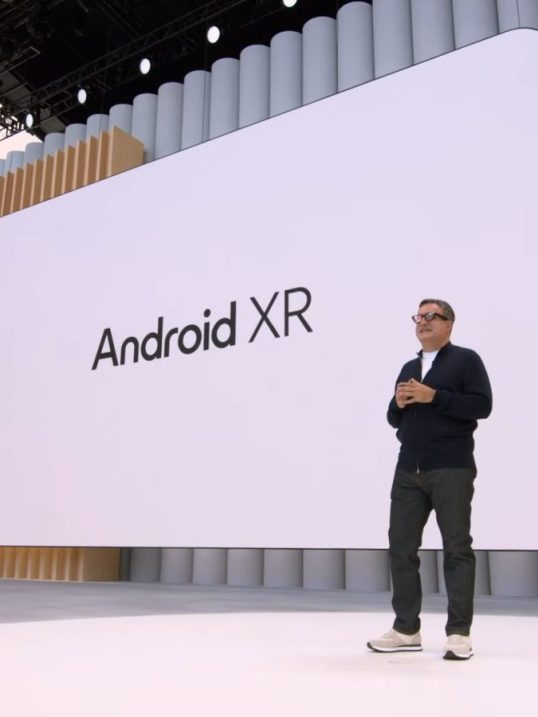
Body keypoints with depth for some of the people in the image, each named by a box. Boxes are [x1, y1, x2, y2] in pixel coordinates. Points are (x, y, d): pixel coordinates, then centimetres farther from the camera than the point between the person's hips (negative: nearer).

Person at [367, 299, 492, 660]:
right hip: (409, 471, 6)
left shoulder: (466, 359, 2)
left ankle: (459, 633, 8)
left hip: (451, 470, -6)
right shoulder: (409, 368, 20)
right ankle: (406, 629, 14)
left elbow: (482, 405, -11)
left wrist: (434, 396, -16)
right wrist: (399, 403, -1)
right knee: (401, 547, 5)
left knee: (457, 548, 1)